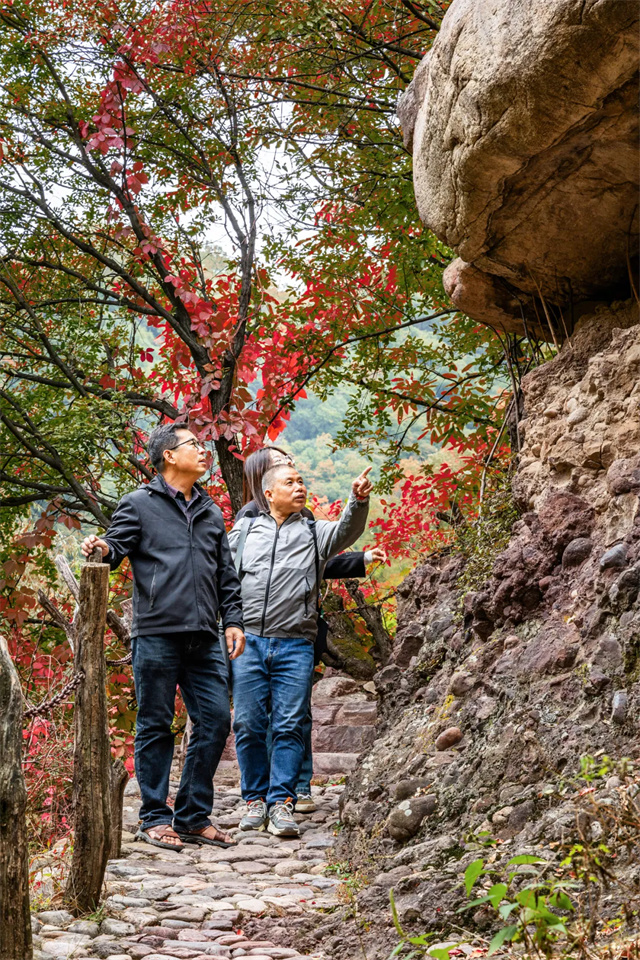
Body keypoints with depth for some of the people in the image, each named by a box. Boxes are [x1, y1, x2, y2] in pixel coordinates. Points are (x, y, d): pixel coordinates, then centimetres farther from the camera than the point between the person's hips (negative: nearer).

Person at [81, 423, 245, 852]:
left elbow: (227, 573, 21)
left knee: (216, 720, 2)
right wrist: (101, 548, -28)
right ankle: (155, 818, 11)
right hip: (157, 635, -5)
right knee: (156, 726, 1)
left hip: (204, 640, 5)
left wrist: (233, 620, 11)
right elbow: (117, 545, -5)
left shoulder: (211, 512, 20)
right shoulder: (140, 504, 4)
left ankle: (193, 816, 14)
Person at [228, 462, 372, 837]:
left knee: (290, 727, -4)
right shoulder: (244, 531, 15)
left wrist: (359, 501, -28)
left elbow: (348, 530, -8)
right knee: (248, 725, 2)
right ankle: (256, 799, 14)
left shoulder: (315, 532, 11)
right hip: (248, 641, 1)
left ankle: (281, 802, 1)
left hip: (295, 645, -1)